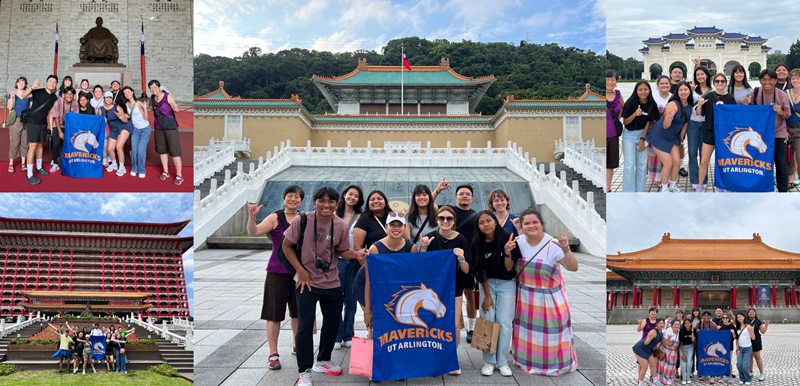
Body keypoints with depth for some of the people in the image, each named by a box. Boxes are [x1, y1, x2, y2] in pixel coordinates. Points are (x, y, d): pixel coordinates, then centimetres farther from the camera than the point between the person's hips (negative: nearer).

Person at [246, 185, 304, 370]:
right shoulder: (275, 218, -5)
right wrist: (252, 216, -33)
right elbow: (253, 232, -18)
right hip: (278, 271, -3)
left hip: (299, 271, 4)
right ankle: (273, 354, 10)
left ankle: (297, 345, 34)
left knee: (298, 311, 15)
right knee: (274, 313, 0)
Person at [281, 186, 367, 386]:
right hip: (307, 282, -3)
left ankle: (323, 361, 37)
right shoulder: (302, 220, -13)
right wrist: (300, 270, -9)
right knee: (305, 325, -3)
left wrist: (356, 255, -17)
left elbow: (341, 251, 4)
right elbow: (286, 245, -4)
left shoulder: (341, 226, -7)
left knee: (332, 322, 15)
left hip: (332, 284, 4)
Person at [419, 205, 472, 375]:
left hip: (454, 287, 0)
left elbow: (466, 270, -5)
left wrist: (461, 258, -24)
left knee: (454, 325, -2)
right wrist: (423, 248, -22)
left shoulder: (461, 240, -8)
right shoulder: (430, 238, -9)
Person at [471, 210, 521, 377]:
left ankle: (502, 362, 10)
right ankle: (489, 361, 10)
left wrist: (507, 252, -32)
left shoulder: (507, 239, -16)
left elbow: (509, 268, -14)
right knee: (487, 321, -2)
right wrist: (487, 294, -4)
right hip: (487, 283, 2)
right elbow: (481, 270, -2)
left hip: (507, 284, -2)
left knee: (504, 323, -4)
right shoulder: (478, 243, -8)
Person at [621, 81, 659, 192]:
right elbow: (625, 122, -9)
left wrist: (642, 139, -4)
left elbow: (649, 122, -1)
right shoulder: (630, 102, -13)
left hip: (643, 133, 2)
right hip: (629, 134, -2)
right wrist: (635, 114, -28)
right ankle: (628, 191, 3)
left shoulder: (651, 104, -6)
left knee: (642, 163, 4)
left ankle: (640, 190, 15)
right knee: (630, 164, -5)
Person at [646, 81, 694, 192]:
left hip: (673, 137, 7)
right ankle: (664, 189, 10)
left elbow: (685, 123, 13)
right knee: (668, 163, -7)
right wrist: (670, 117, -45)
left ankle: (672, 186, 23)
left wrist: (680, 139, 15)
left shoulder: (690, 107, 0)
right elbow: (665, 126, -26)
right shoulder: (673, 104, -23)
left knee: (677, 162, 4)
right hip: (659, 136, -7)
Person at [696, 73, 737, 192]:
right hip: (709, 132, 0)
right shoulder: (708, 96, 0)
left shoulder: (730, 98, 0)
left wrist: (724, 107, -15)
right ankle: (700, 186, 13)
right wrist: (699, 105, -16)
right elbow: (699, 113, 5)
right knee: (704, 161, -1)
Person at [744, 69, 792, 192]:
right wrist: (747, 104, -14)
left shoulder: (782, 95, -10)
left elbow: (787, 115, -2)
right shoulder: (755, 92, -6)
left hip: (778, 132, -2)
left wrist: (781, 112, -24)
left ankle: (783, 190, 8)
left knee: (781, 163, -1)